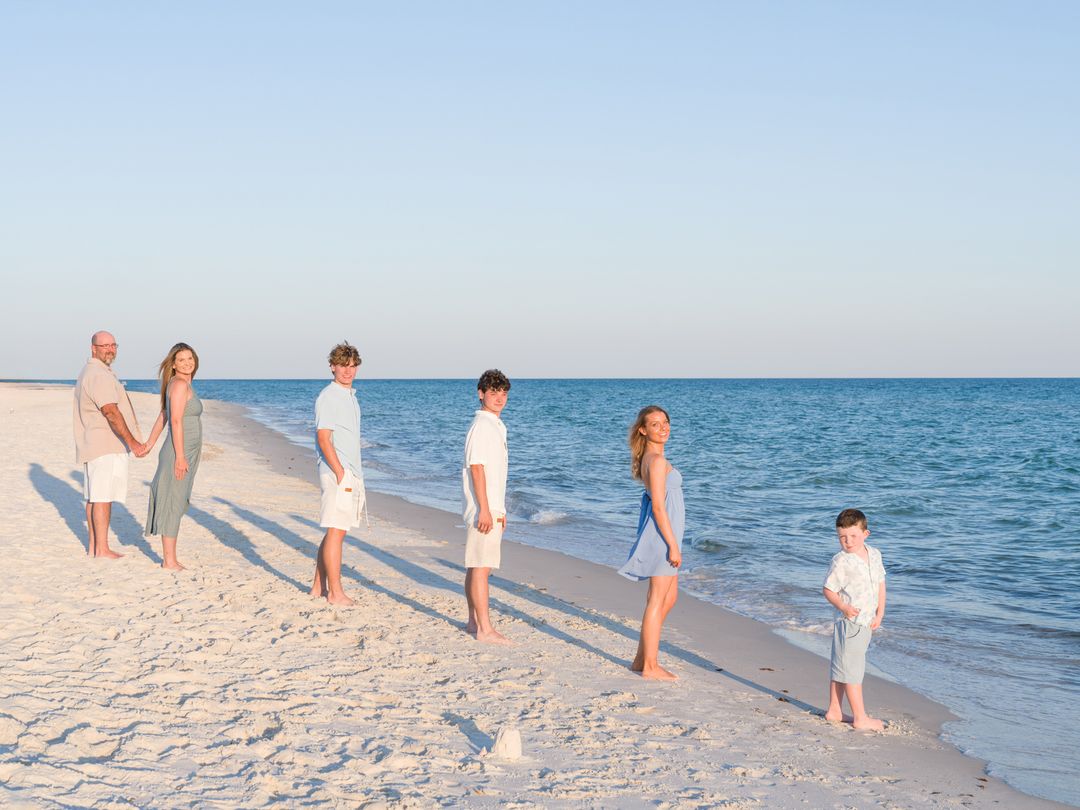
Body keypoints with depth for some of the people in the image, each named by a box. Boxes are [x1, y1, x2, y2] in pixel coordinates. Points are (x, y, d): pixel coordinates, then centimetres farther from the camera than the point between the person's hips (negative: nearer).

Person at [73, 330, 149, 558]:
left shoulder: (89, 372, 20)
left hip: (95, 445, 11)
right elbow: (111, 412, -23)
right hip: (106, 445, -11)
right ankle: (102, 549, -8)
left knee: (94, 496, 12)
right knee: (103, 496, -9)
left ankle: (93, 546, 16)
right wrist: (132, 442, -26)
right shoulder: (99, 375, -15)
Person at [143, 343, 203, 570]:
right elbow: (176, 421, -20)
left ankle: (169, 558, 17)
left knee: (176, 505, 12)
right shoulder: (179, 384, -14)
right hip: (180, 453, -9)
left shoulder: (183, 385, 15)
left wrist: (148, 445, 22)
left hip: (184, 454, 9)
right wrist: (180, 456, -22)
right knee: (172, 506, -4)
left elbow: (162, 417, 19)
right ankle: (169, 560, 0)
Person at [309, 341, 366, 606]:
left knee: (335, 532, 13)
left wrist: (356, 477, 18)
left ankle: (319, 586, 21)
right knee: (336, 532, -6)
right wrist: (340, 474, -20)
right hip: (337, 473, -9)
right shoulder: (328, 397, -11)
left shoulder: (350, 396, 17)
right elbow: (323, 438, -17)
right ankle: (335, 592, -2)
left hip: (351, 473, 9)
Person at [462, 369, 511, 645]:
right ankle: (484, 629, -7)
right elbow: (476, 467, -18)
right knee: (481, 567, -8)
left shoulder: (496, 426, 18)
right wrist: (484, 509, -22)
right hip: (483, 508, -10)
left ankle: (474, 621, 21)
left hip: (491, 508, 10)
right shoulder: (481, 425, -13)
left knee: (476, 566, 14)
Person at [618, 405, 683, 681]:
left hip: (662, 532, 10)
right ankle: (650, 667, 5)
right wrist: (673, 544, -19)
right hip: (663, 532, -10)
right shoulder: (657, 460, -17)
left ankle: (641, 659, 22)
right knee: (657, 601, -2)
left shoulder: (650, 458, 13)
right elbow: (658, 506, -20)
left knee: (670, 598, 17)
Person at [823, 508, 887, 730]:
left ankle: (834, 711, 25)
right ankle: (860, 717, 3)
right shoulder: (841, 561, -15)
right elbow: (828, 589, -11)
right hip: (849, 622, -7)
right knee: (852, 668, -2)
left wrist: (879, 614, 6)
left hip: (866, 622, 7)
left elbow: (880, 584, 13)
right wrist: (843, 607, -24)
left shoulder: (874, 555, 5)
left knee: (840, 666, 16)